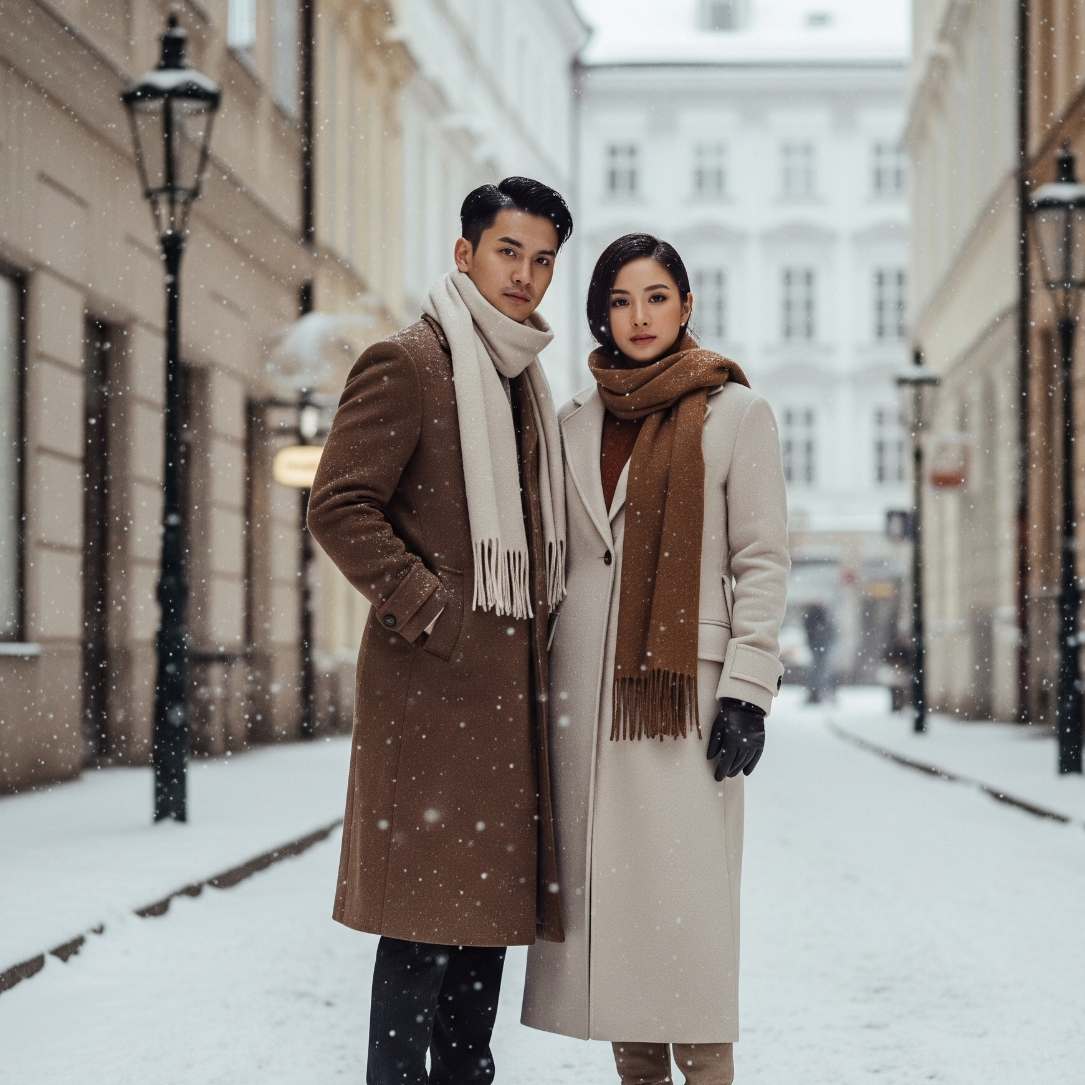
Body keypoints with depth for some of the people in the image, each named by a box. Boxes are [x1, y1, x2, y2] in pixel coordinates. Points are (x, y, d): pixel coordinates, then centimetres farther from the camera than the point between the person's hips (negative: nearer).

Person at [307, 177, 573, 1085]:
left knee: (491, 901, 10)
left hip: (511, 680, 8)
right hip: (433, 675, -8)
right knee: (425, 909, -8)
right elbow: (340, 508, -13)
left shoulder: (525, 381, 20)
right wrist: (431, 611, -16)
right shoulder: (406, 364, -6)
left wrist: (545, 624, 15)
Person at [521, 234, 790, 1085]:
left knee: (684, 900, -9)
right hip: (585, 686, 4)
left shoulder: (735, 414, 4)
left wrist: (747, 691, -9)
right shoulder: (576, 423, 16)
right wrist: (543, 684, 11)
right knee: (605, 892, 2)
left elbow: (763, 561, -1)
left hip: (685, 682, -4)